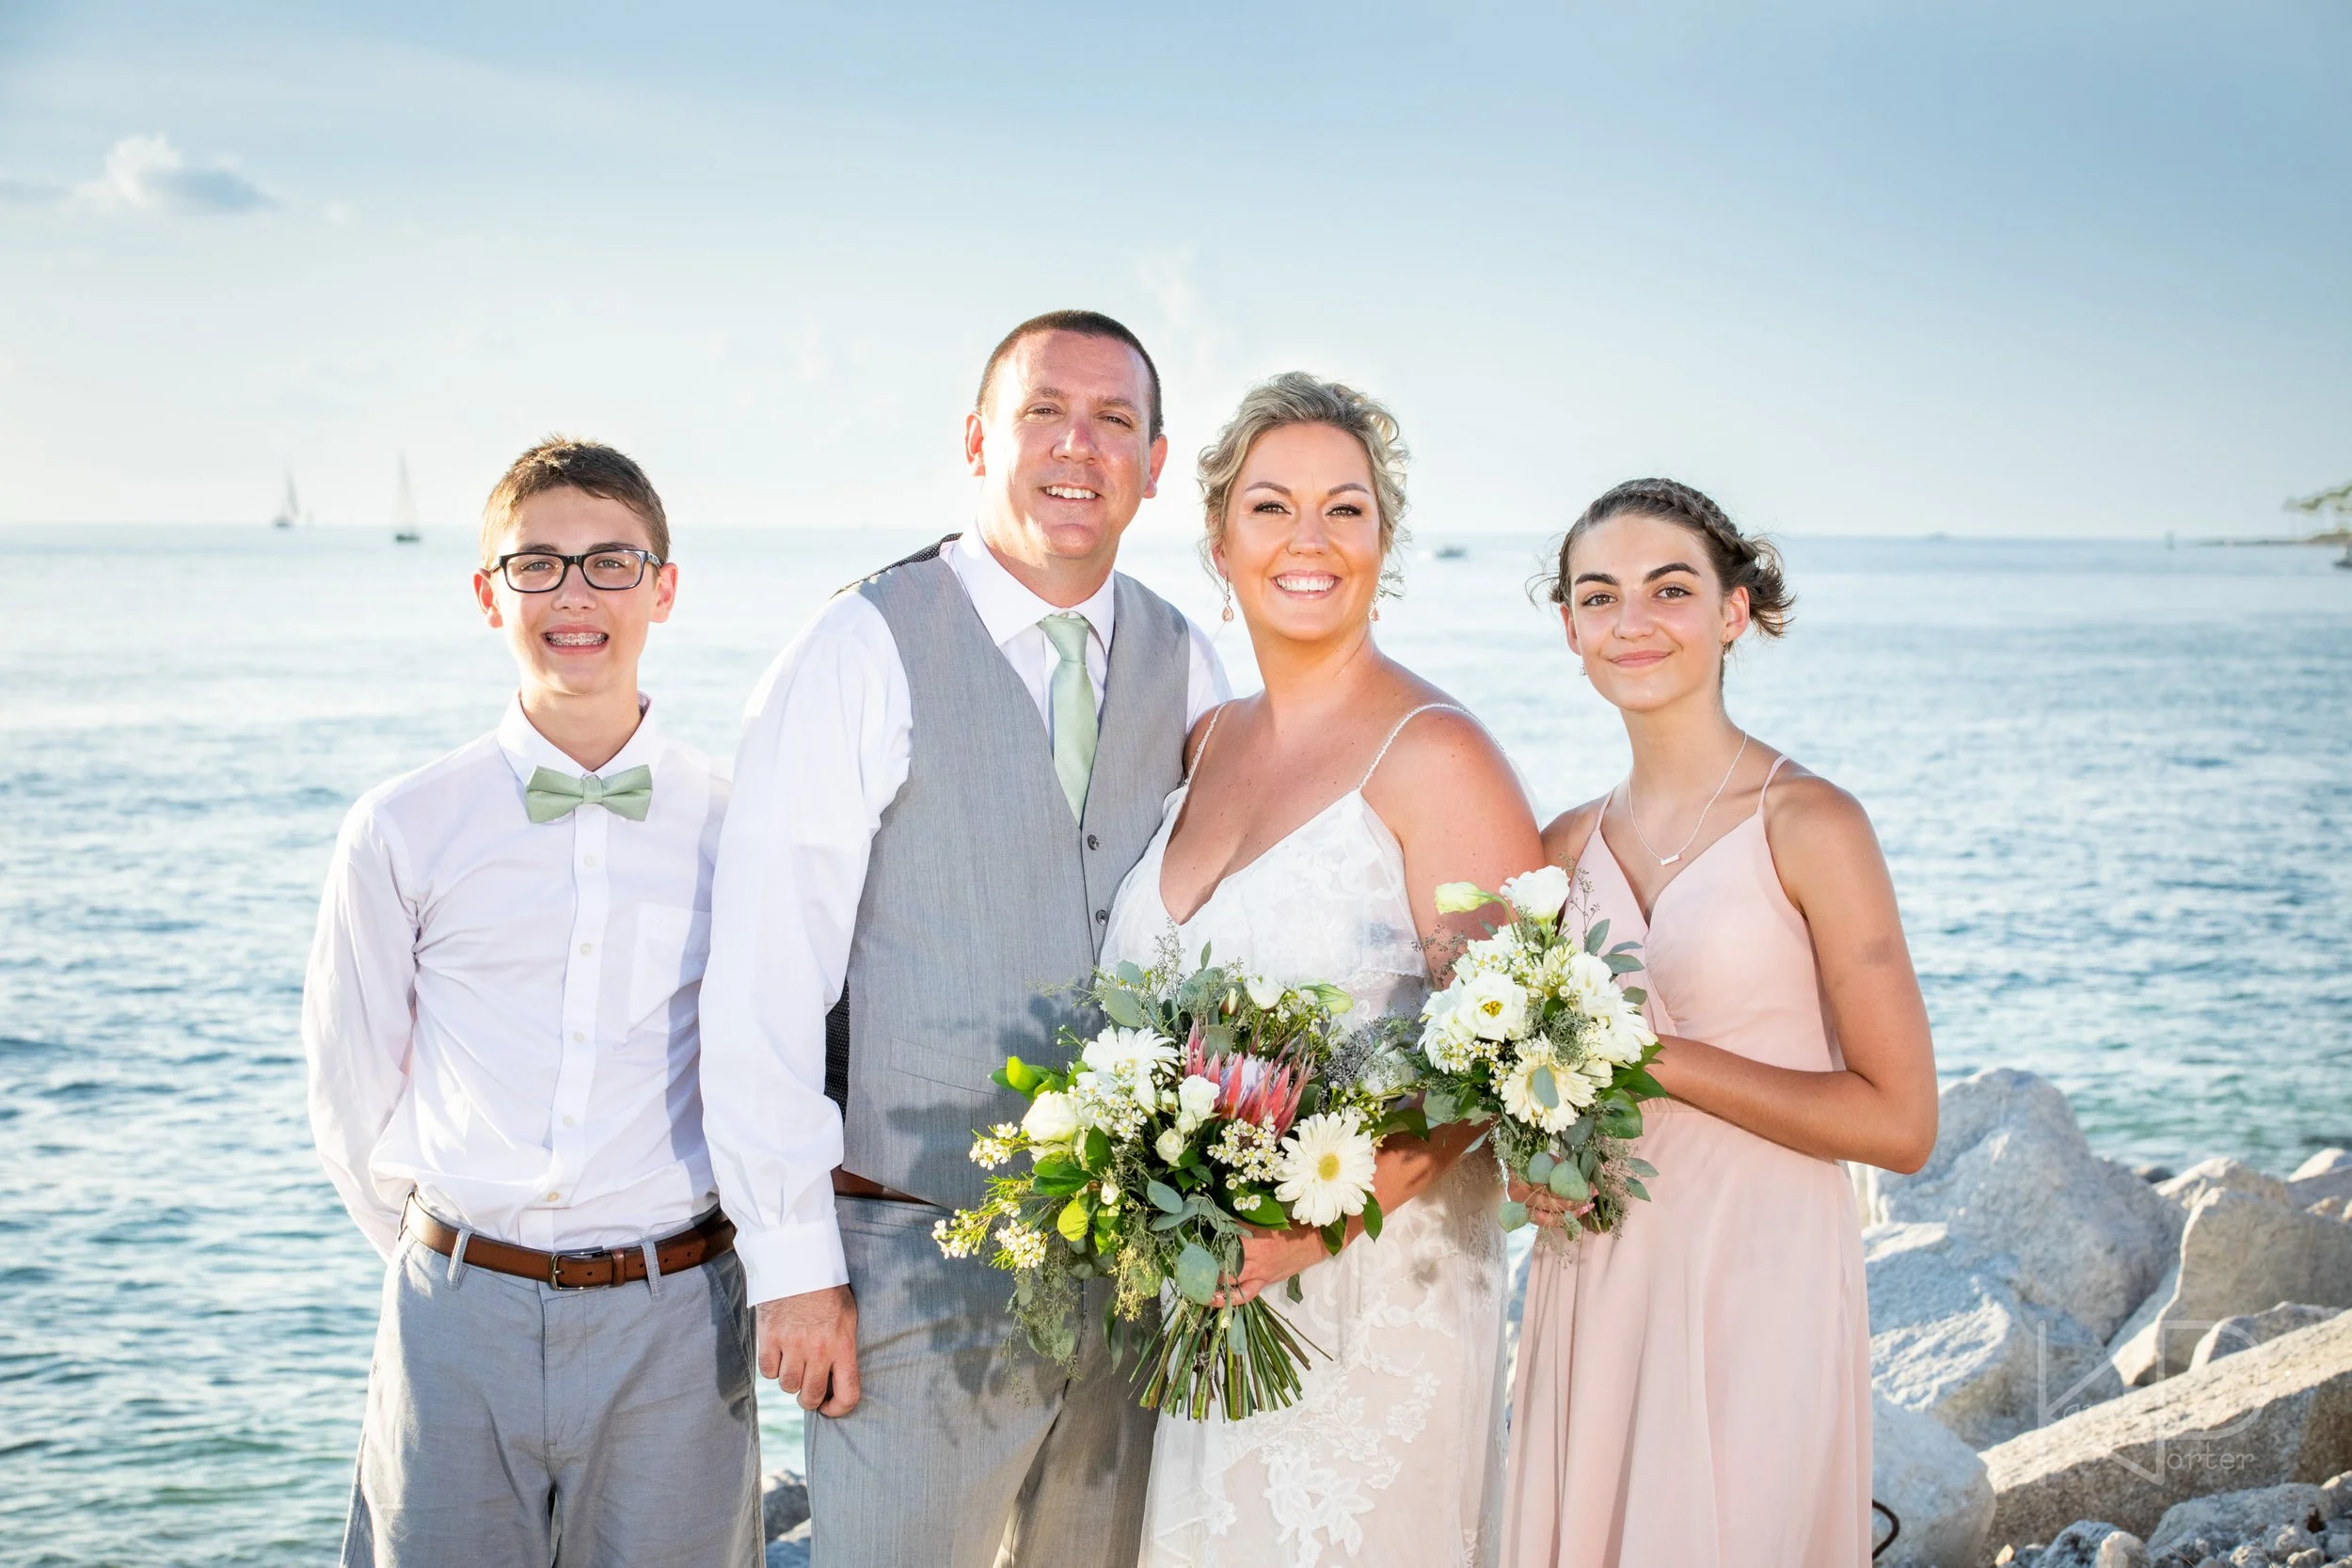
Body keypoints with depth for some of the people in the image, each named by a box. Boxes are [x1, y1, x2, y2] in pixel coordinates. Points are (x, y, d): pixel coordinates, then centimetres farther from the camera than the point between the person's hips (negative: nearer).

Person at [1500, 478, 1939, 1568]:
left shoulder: (1808, 824, -9)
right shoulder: (1571, 846, 7)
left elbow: (1898, 1122, -12)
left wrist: (1656, 1058, -15)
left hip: (1756, 1292, -5)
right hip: (1594, 1288, 5)